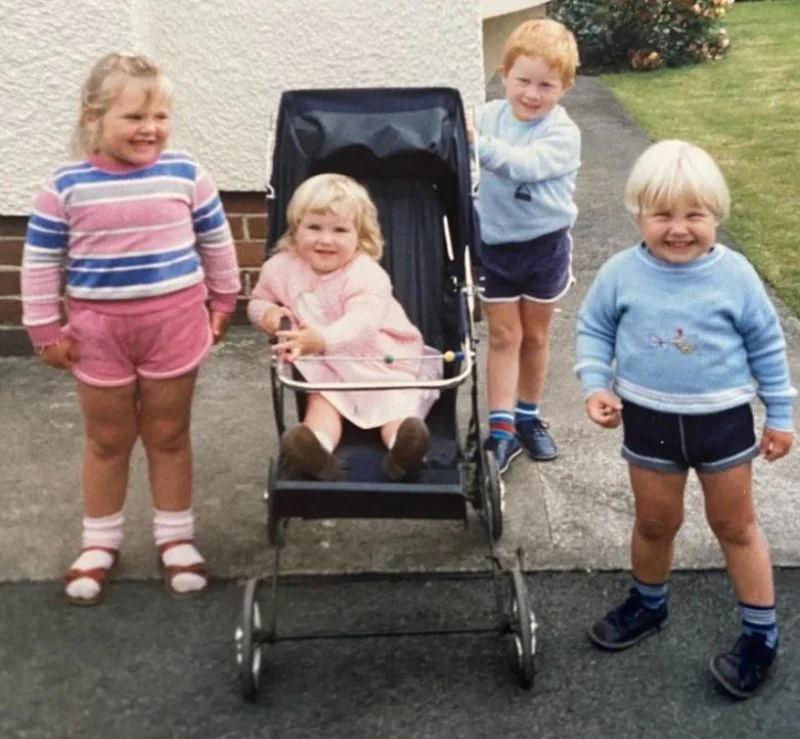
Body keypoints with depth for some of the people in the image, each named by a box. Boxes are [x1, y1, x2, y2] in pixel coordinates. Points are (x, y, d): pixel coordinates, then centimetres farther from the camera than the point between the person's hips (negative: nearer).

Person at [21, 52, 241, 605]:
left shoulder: (185, 174, -7)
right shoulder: (67, 187, -10)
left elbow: (216, 241, 6)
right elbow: (41, 260, -2)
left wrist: (224, 301, 12)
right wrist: (46, 329, -1)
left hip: (174, 322, 0)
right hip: (99, 328, 0)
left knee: (169, 435, 13)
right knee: (108, 440, 14)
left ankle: (176, 537, 28)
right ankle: (100, 543, 30)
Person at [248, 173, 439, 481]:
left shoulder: (367, 275, -21)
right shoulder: (281, 268, -3)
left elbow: (363, 321, -37)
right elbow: (259, 299, 15)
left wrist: (323, 340, -56)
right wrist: (267, 313, -12)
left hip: (380, 360, -1)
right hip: (324, 367, 2)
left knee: (395, 399, -25)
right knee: (321, 398, -24)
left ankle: (402, 446, -49)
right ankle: (318, 448, -50)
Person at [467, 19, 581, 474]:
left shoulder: (562, 133, -17)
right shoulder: (490, 115, -5)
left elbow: (521, 164, -35)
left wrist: (476, 141, -46)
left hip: (544, 246, -2)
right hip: (495, 245, 2)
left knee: (535, 336, 14)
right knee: (503, 336, 5)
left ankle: (529, 417, 31)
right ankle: (501, 427, 7)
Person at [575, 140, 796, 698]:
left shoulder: (734, 275, -13)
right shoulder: (621, 274, -11)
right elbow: (594, 329, 5)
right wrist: (596, 385, -8)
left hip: (723, 418, -1)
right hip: (648, 420, 2)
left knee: (736, 526, 12)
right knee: (655, 523, 17)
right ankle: (648, 604, 43)